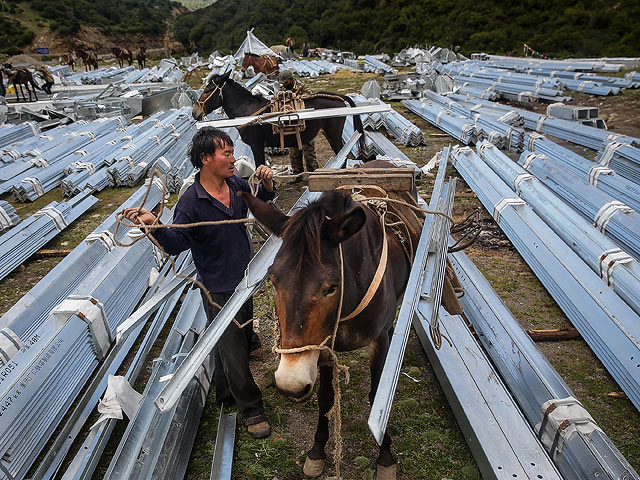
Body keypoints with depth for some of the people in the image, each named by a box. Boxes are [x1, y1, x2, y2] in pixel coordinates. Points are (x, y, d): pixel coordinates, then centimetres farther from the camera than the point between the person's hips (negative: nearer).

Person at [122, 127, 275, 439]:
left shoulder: (236, 185, -4)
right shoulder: (191, 203, -22)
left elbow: (260, 202, 13)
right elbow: (176, 244, -21)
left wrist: (267, 184, -8)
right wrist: (153, 225, -39)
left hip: (244, 279, 7)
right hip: (218, 289, -7)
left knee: (243, 339, 23)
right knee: (232, 349, 6)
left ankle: (226, 395, 47)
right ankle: (251, 409, 26)